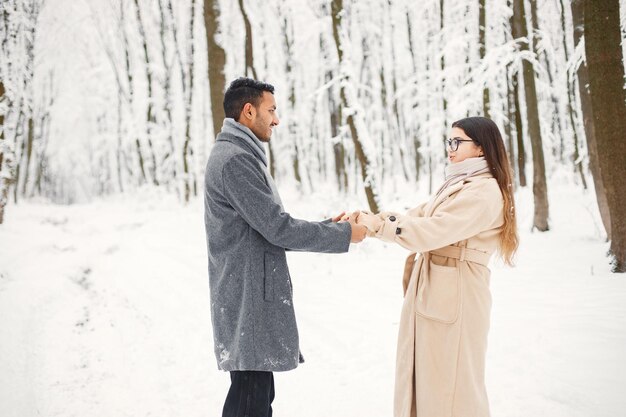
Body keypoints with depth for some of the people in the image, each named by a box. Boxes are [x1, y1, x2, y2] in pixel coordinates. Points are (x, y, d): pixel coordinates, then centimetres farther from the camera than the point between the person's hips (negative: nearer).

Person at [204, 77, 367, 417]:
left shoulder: (240, 156, 18)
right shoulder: (236, 158, -15)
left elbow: (268, 229, 18)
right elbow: (278, 228, -18)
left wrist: (325, 227, 9)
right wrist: (343, 234, -8)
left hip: (254, 298, 10)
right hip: (249, 300, -10)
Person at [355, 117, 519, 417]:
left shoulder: (484, 191, -14)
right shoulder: (458, 184, 18)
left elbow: (433, 231, -23)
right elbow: (419, 216, 9)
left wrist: (378, 225, -18)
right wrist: (372, 219, -6)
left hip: (454, 294, -9)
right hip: (433, 291, 9)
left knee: (450, 379, 0)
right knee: (425, 373, 15)